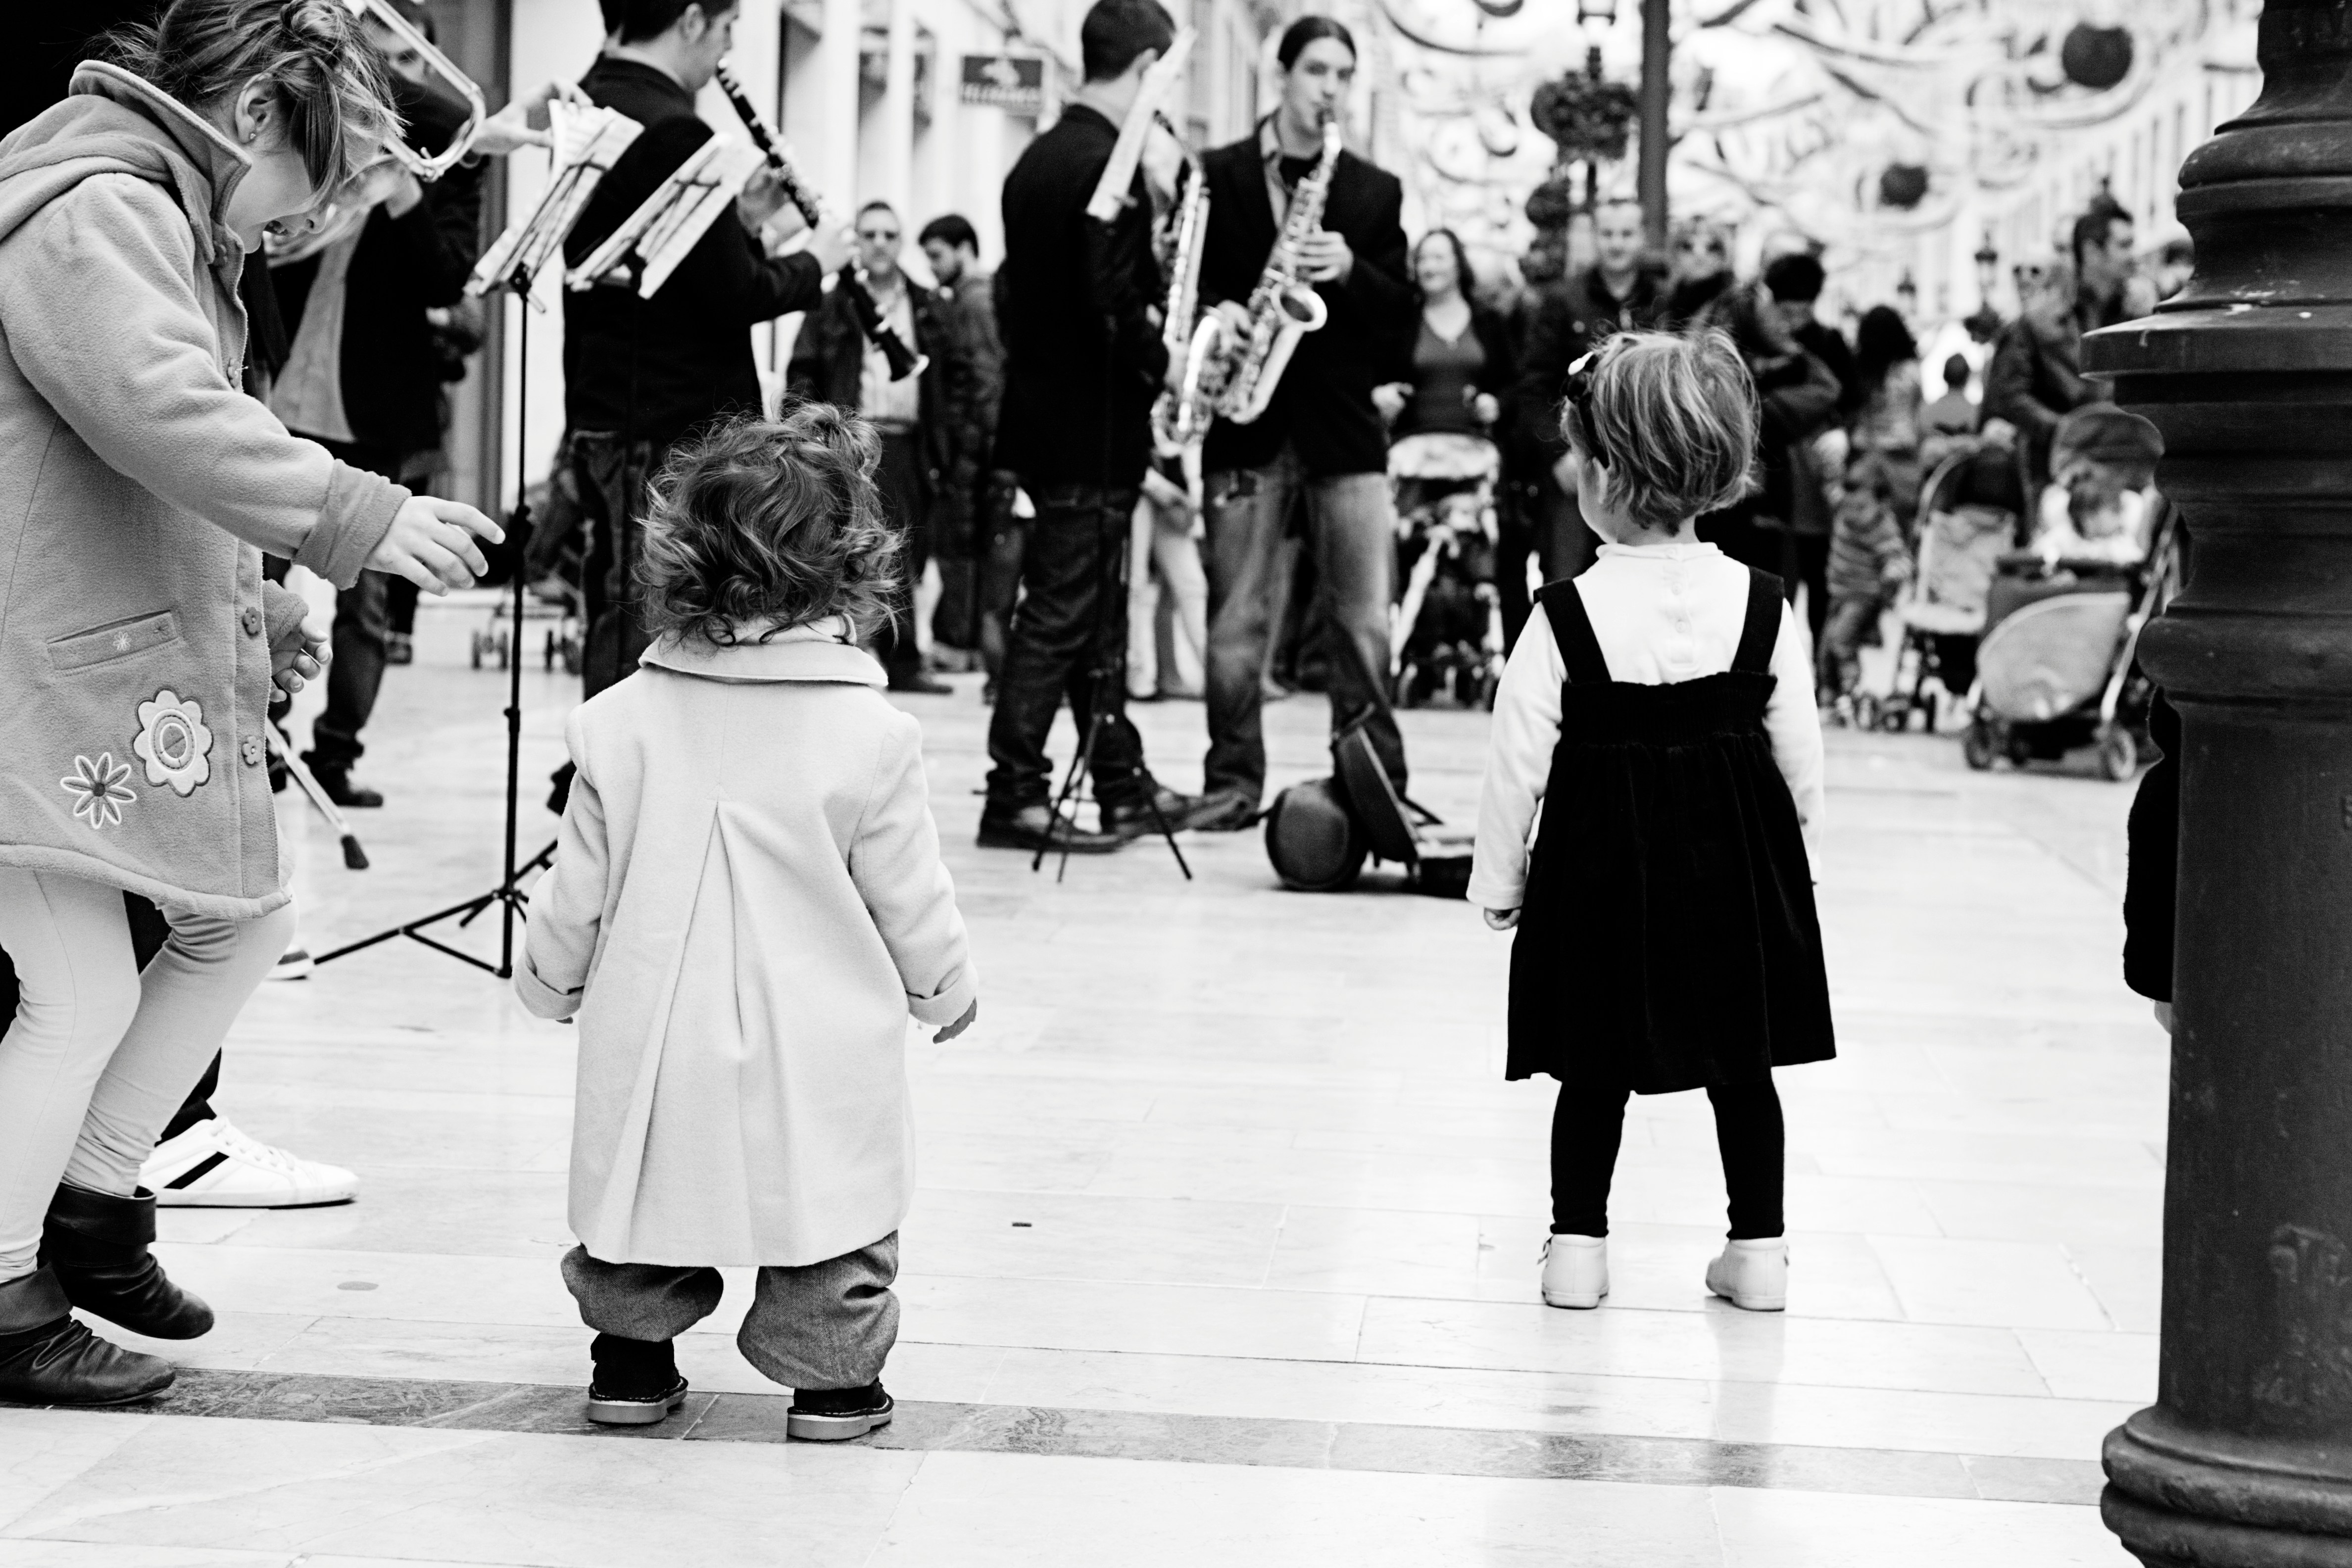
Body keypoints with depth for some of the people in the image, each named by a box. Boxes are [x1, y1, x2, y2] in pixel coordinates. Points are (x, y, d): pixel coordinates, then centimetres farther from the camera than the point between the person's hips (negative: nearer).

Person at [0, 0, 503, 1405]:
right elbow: (169, 417, -30)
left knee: (245, 918, 15)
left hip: (145, 662, 11)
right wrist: (363, 521, -29)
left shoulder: (148, 211, 19)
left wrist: (256, 602, 19)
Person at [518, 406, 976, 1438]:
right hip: (817, 1049, -2)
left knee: (642, 1196, 19)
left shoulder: (625, 722, -7)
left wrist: (549, 980, 21)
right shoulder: (867, 734, -13)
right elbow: (909, 896, -4)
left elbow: (577, 888, 1)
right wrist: (945, 989, 15)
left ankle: (630, 1358, 29)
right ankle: (830, 1376, 17)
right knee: (828, 1204, 13)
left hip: (655, 1035, 2)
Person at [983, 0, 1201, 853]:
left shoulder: (1038, 158, 12)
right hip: (1094, 428, -9)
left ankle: (1123, 784, 22)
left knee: (1093, 611, 14)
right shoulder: (1110, 165, -16)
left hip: (1041, 414, 9)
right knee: (1062, 614, -5)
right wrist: (1162, 363, -8)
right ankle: (1014, 797, -2)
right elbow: (1113, 305, -24)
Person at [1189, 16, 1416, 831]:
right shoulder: (1218, 177, 6)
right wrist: (1215, 312, -16)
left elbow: (1401, 316, 6)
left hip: (1343, 424, 1)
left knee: (1363, 620, -2)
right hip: (1247, 423, -1)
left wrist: (1350, 271, -11)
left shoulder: (1374, 192, 11)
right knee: (1236, 617, 2)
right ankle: (1232, 782, 10)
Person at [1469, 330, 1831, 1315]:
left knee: (1595, 1069, 10)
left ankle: (1578, 1245, 14)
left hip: (1602, 861, -2)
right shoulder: (1760, 607, -4)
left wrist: (1498, 879, 4)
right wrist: (1799, 853, 16)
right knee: (1741, 1067, 12)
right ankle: (1758, 1250, 17)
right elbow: (1801, 754, 2)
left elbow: (1519, 761, -8)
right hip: (1739, 857, 2)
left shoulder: (1567, 617, -12)